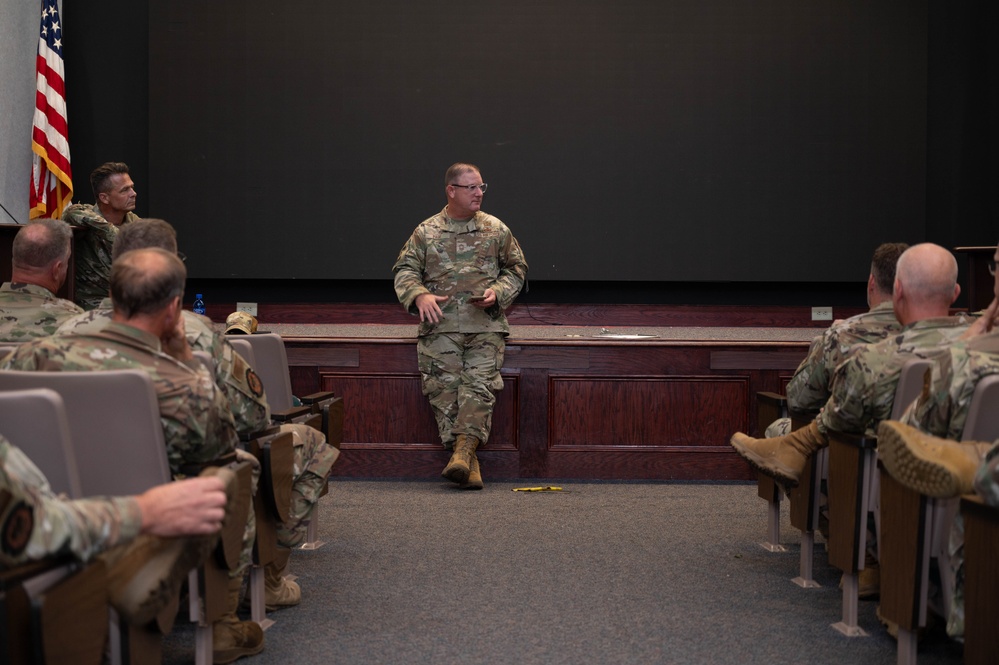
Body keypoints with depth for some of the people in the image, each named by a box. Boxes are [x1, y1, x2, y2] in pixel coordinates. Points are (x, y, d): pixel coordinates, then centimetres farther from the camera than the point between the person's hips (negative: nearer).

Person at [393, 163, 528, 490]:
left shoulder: (496, 230, 13)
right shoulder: (426, 232, 12)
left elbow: (516, 269, 18)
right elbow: (405, 270, 11)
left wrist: (498, 292, -1)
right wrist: (419, 295, -10)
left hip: (485, 324, 0)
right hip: (440, 325, 0)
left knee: (479, 383, -20)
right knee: (443, 387, -14)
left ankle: (464, 448, -28)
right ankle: (469, 461, -14)